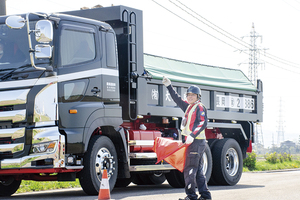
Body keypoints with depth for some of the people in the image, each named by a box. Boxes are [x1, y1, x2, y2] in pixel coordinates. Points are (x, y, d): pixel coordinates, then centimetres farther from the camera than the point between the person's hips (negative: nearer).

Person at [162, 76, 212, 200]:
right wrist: (169, 86, 26)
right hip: (192, 142, 9)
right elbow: (177, 99, 30)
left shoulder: (200, 107, -7)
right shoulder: (189, 106, 19)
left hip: (196, 141, -9)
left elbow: (203, 123, -18)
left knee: (190, 169, -11)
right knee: (197, 170, 11)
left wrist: (192, 135, -28)